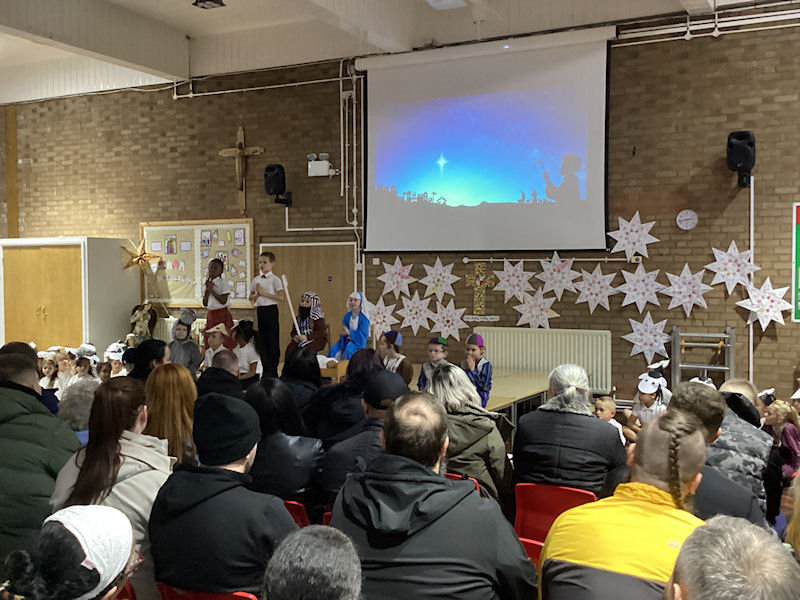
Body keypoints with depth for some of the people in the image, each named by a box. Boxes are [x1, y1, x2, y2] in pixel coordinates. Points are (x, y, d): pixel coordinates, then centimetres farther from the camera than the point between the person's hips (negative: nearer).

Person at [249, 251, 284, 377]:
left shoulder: (275, 279, -6)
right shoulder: (256, 280, 11)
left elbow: (281, 297, -16)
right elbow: (251, 298, 14)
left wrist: (264, 293, -17)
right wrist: (257, 294, -8)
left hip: (271, 310, -5)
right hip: (260, 310, 5)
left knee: (273, 340, -3)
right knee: (262, 339, 9)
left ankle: (273, 370, 5)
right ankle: (266, 368, 19)